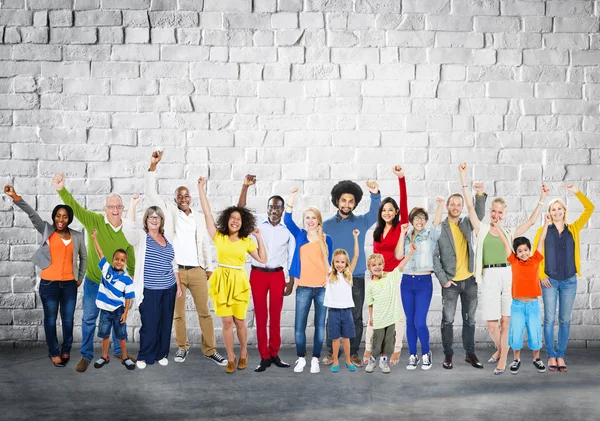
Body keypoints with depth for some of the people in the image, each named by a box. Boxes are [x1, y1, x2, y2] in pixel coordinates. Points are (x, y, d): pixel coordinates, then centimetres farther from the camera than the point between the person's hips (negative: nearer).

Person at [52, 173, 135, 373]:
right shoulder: (94, 221, -17)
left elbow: (130, 253, 6)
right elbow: (75, 207, -32)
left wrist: (132, 274, 17)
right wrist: (62, 189, -50)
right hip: (93, 282, -2)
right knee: (89, 319, 10)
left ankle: (119, 351, 35)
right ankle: (86, 356, 25)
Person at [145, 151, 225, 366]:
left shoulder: (199, 217, 12)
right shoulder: (170, 212, 5)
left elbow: (205, 243, 15)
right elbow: (150, 193, -4)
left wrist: (209, 268, 9)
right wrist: (153, 166, -13)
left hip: (197, 271, 1)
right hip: (175, 271, -1)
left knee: (205, 312, 1)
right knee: (178, 313, 6)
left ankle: (210, 350, 7)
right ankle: (182, 347, 21)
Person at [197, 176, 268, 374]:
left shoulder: (247, 241, 4)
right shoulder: (218, 237, 2)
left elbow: (262, 259, 5)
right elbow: (207, 213, -3)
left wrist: (259, 238, 1)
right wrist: (201, 188, -5)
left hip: (239, 282, 0)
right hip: (221, 281, 0)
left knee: (239, 321, 5)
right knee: (227, 321, 0)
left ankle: (243, 354, 27)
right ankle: (230, 358, 14)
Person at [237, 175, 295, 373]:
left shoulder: (288, 231, 5)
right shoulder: (258, 226, 3)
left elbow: (292, 259, 7)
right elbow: (240, 210, -7)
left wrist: (291, 282, 2)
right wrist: (245, 187, -18)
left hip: (277, 275, 1)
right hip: (258, 274, 0)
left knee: (276, 316, 5)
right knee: (260, 316, 2)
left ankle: (274, 354, 14)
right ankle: (264, 357, 7)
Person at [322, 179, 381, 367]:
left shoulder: (362, 222, 5)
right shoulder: (327, 225, 5)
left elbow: (375, 213, -15)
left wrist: (375, 195, -34)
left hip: (357, 278, 0)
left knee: (356, 317, 5)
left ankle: (354, 353, 14)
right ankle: (332, 352, 15)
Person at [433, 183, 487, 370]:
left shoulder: (467, 224, 7)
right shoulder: (439, 228, -4)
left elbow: (479, 214, -12)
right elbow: (434, 256, -6)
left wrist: (480, 195, -29)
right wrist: (443, 279, -11)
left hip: (469, 280, 3)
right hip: (450, 282, -3)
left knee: (469, 319, 10)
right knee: (448, 320, 2)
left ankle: (470, 353, 20)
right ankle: (448, 355, 13)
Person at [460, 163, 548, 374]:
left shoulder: (509, 234, 15)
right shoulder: (481, 229, 8)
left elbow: (531, 221, 15)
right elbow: (470, 206, 1)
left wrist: (542, 199, 13)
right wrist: (463, 179, -4)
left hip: (509, 277, 2)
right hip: (489, 278, -2)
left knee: (506, 322, 1)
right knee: (492, 326, -1)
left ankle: (503, 358, 17)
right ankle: (500, 349, 29)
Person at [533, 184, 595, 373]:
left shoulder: (573, 229, 7)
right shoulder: (543, 230, 2)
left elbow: (589, 209, -1)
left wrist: (577, 192, -9)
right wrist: (541, 275, -7)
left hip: (569, 281, 2)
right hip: (550, 280, -2)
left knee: (565, 320, 5)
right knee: (549, 319, -1)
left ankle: (560, 356, 13)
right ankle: (551, 356, 7)